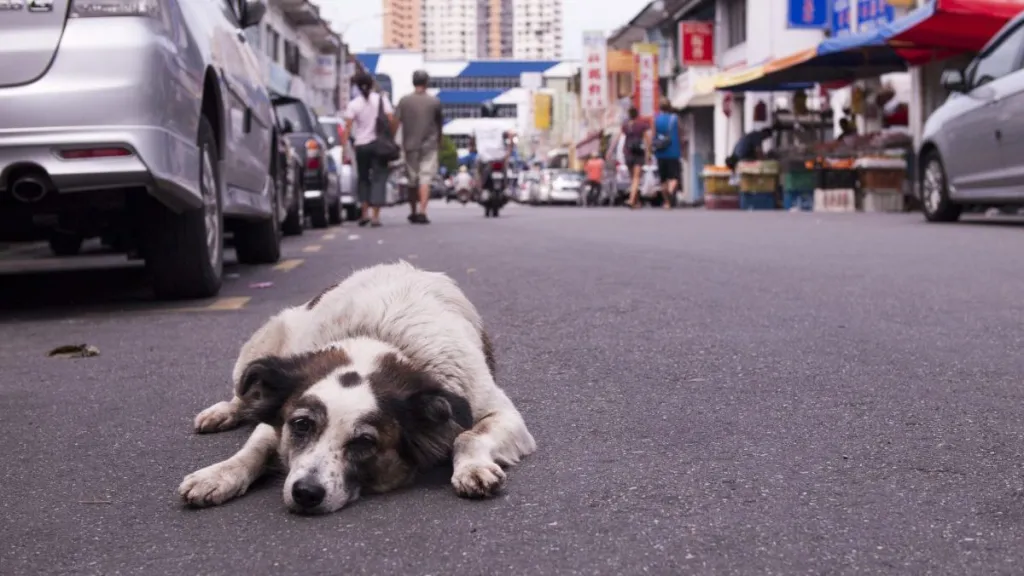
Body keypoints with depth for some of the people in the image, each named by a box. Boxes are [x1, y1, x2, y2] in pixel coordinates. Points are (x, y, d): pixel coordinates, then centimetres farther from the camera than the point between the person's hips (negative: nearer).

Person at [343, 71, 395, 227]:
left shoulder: (353, 104, -2)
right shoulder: (382, 99, 0)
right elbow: (392, 120, -7)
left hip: (361, 145, 0)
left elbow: (348, 128, -9)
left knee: (363, 178, 17)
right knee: (378, 179, 2)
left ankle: (365, 212, 9)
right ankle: (375, 216, -6)